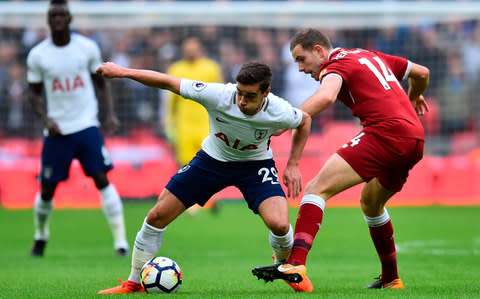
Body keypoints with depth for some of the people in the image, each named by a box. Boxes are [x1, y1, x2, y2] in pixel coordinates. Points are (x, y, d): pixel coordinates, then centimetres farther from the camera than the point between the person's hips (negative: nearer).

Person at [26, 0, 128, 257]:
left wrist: (110, 113, -3)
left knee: (102, 179, -12)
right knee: (47, 189, 6)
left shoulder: (87, 47, 1)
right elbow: (34, 93, 8)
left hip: (87, 125, -1)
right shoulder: (37, 55, 0)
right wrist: (46, 119, -9)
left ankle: (120, 240, -12)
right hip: (57, 130, 1)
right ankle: (40, 236, 32)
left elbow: (101, 83, 11)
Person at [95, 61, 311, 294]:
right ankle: (134, 284, 17)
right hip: (212, 159, 1)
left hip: (255, 165, -1)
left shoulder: (279, 113, -29)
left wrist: (293, 165, -8)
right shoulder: (218, 95, -32)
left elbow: (304, 121, -4)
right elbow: (168, 82, -25)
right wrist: (123, 72, -27)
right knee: (157, 216, -3)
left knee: (278, 224, -25)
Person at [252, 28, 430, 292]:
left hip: (385, 131, -9)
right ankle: (390, 279, 38)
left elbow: (325, 97, -23)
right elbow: (421, 73, 36)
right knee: (370, 203, 31)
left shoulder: (336, 65, 1)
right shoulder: (371, 56, 25)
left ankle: (295, 265, -32)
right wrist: (413, 98, 56)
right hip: (415, 136, 9)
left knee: (317, 188, -14)